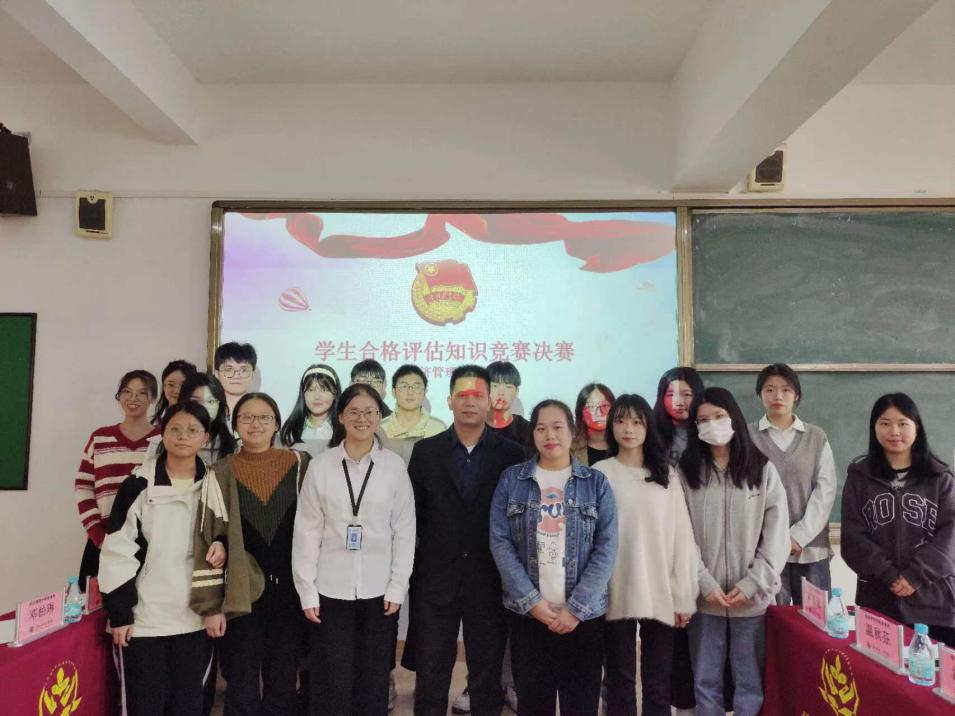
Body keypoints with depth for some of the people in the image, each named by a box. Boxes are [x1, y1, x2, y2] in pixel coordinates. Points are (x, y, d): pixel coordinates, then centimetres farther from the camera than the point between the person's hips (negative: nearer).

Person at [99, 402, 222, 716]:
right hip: (145, 617, -2)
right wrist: (118, 612, -8)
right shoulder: (139, 484, -5)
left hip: (196, 617, 3)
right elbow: (117, 551, -6)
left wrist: (223, 547, -5)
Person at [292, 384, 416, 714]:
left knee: (374, 679, 10)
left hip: (379, 588, 0)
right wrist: (307, 590, -3)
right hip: (331, 588, 0)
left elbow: (405, 530, 1)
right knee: (331, 680, 7)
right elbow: (307, 530, 0)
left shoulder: (395, 465, -1)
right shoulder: (320, 465, -2)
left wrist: (398, 586, -3)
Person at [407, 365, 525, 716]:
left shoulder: (512, 453, -2)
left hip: (490, 581, 0)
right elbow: (411, 514, 4)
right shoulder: (425, 450, 0)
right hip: (435, 580, 1)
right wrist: (412, 571, 2)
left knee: (488, 673, 13)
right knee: (431, 673, 11)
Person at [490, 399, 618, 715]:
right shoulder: (511, 479, 2)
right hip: (527, 612, 0)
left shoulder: (596, 482, 2)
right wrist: (532, 601, -11)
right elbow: (500, 542, -3)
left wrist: (576, 607, -11)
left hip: (584, 614, 0)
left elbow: (607, 547, -4)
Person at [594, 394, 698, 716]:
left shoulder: (667, 475, 7)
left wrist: (683, 596, 1)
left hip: (660, 596, 2)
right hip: (617, 595, -2)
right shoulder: (600, 474, 0)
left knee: (658, 684, 10)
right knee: (620, 681, 9)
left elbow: (682, 535, 5)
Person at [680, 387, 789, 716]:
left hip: (752, 598, 0)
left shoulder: (763, 470, 2)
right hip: (705, 597, 1)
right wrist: (705, 583, -11)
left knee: (751, 683, 8)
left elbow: (777, 535, -2)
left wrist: (752, 584, -9)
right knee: (705, 682, 10)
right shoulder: (687, 472, 1)